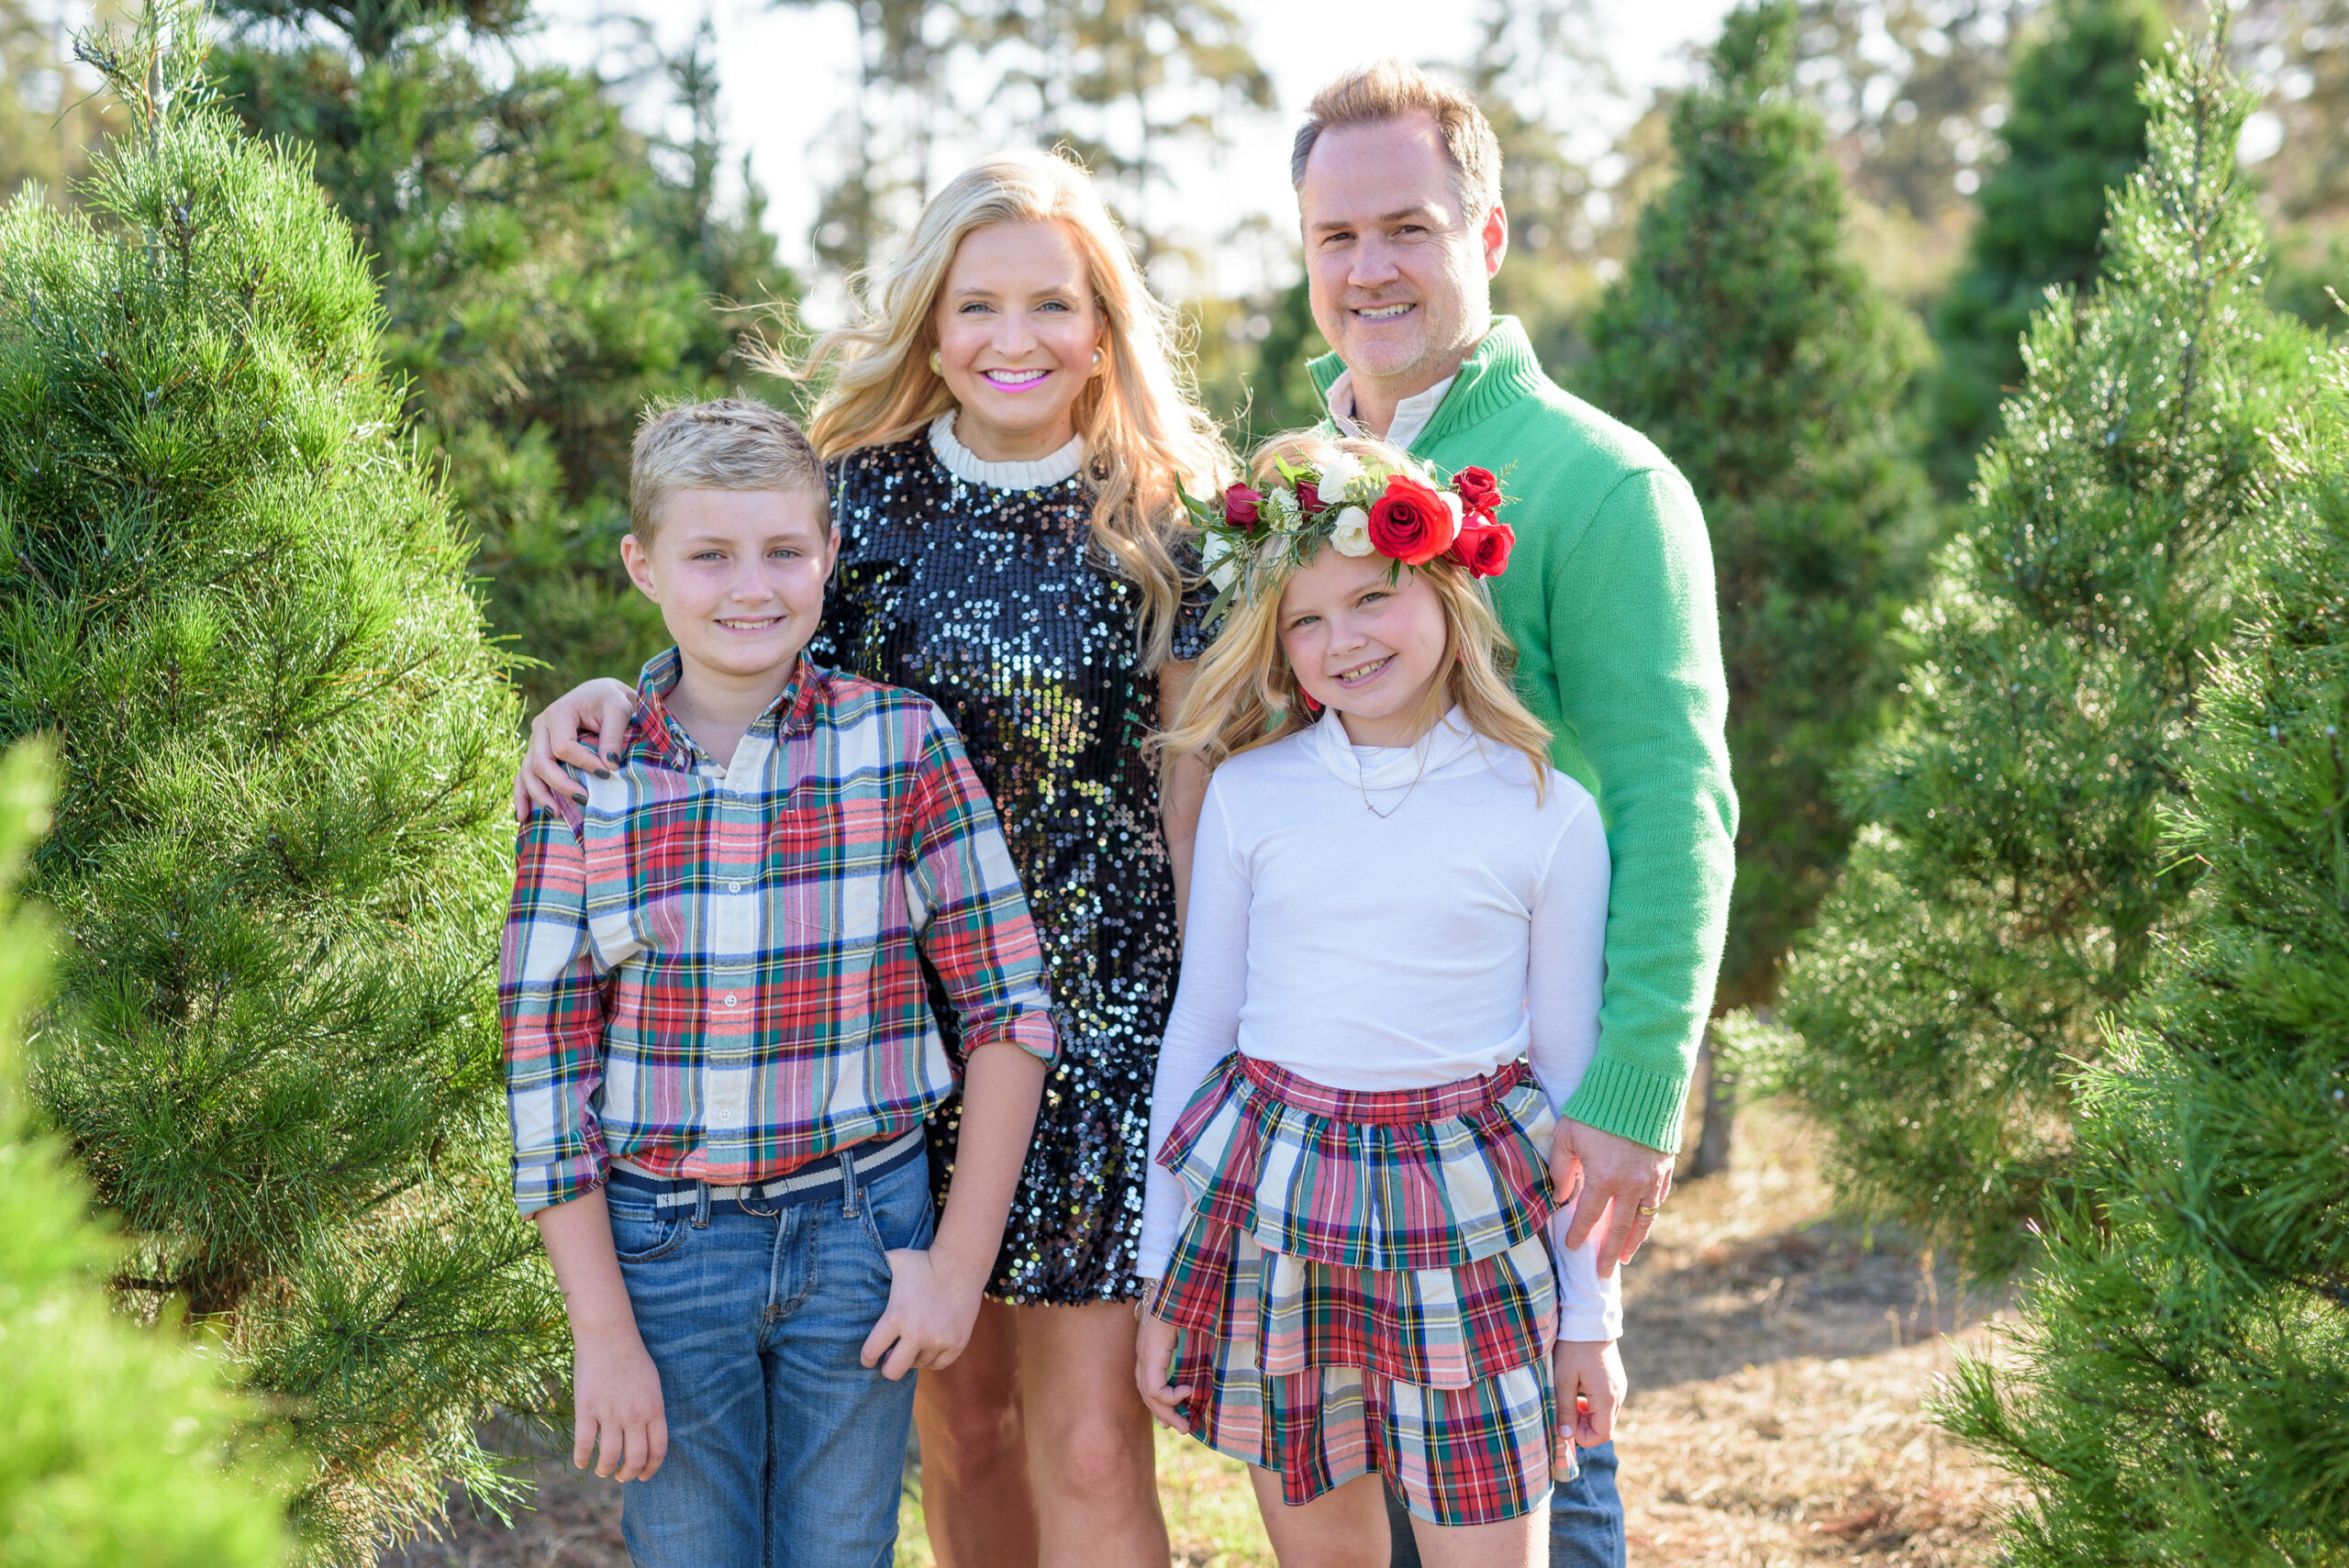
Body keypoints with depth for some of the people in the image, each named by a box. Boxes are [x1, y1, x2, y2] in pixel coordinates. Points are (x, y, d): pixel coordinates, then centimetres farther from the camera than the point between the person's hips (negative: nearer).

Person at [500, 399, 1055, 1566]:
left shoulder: (903, 744, -5)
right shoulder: (586, 779, -5)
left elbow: (1006, 1006, -2)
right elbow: (544, 1066, -4)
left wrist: (961, 1262, -5)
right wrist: (603, 1333, -7)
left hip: (860, 1233, 0)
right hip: (661, 1243, 0)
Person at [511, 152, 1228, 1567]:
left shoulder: (1166, 520, -2)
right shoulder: (862, 494, 2)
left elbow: (1199, 782, 0)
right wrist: (609, 697, -10)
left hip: (1109, 1001, -2)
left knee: (1088, 1448, -5)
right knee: (960, 1415, 12)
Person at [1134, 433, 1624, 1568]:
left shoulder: (1545, 813, -2)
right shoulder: (1249, 795, 3)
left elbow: (1572, 1068, 4)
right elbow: (1196, 1027, 9)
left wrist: (1591, 1315, 6)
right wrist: (1163, 1277, 9)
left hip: (1464, 1212, -2)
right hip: (1270, 1207, 2)